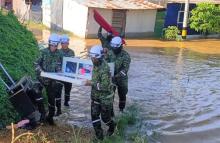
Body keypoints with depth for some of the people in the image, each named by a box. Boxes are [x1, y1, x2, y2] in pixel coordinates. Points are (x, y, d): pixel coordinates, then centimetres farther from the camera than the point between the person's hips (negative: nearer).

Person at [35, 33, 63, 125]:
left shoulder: (59, 54, 0)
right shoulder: (44, 52, -5)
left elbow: (59, 66, 6)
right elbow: (37, 63, -4)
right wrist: (41, 70, -20)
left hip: (52, 79, 1)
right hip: (43, 78, -1)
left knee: (51, 97, 6)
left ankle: (50, 116, 19)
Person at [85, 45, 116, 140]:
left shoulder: (105, 69, -26)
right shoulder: (95, 65, 0)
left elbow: (105, 86, -29)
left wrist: (92, 83, -30)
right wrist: (90, 81, 6)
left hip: (105, 97, -7)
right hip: (95, 96, 7)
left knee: (105, 117, 7)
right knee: (94, 115, 4)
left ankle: (112, 125, 40)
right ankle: (99, 135, 17)